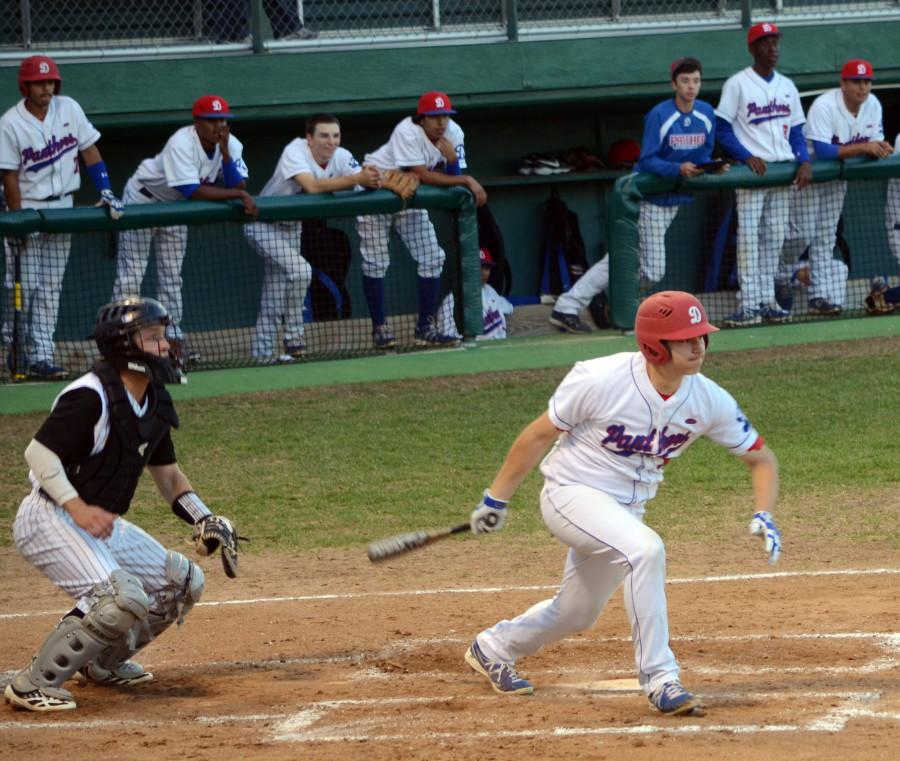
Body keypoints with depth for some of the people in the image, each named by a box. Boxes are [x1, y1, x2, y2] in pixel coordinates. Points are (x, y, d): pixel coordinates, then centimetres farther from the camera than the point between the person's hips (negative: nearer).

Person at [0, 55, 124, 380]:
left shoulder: (69, 109, 0)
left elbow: (90, 150, 5)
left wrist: (106, 192, -4)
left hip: (62, 207, 4)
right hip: (28, 208, -4)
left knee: (51, 288, 4)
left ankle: (40, 356, 4)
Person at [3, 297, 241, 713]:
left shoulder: (155, 402, 8)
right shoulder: (90, 396, -20)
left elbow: (167, 473, 17)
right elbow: (39, 452, -23)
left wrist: (203, 520, 3)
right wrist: (77, 506, -32)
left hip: (103, 523, 10)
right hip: (49, 519, -10)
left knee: (183, 581, 12)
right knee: (121, 597, -28)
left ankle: (101, 663, 25)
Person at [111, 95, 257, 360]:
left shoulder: (231, 145, -13)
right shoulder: (182, 144, -34)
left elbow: (239, 185, -21)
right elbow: (193, 191, -39)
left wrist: (225, 153, -32)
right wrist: (239, 195, -38)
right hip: (142, 200, -7)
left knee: (172, 277, 12)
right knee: (130, 276, -10)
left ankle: (173, 339, 18)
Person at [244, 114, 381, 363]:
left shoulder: (341, 157, -11)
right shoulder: (295, 152, -29)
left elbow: (367, 183, -21)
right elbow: (312, 186, -44)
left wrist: (371, 179, -46)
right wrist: (356, 179, -51)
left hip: (291, 228, 7)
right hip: (264, 226, -7)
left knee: (275, 299, 12)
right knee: (300, 270, -26)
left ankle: (262, 354, 21)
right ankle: (293, 339, -13)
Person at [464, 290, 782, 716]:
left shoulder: (709, 401, -11)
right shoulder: (601, 381, -24)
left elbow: (761, 458, 1)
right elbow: (539, 435, -11)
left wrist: (764, 517, -17)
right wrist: (496, 500, -7)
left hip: (624, 511, 6)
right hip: (571, 494, -6)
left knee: (577, 615, 19)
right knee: (645, 549, -32)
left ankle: (492, 649, 46)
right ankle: (659, 679, -27)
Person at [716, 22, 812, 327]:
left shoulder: (787, 86, 13)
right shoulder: (737, 84, -3)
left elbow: (796, 130, 14)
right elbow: (722, 130, -5)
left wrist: (805, 161, -2)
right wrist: (747, 157, -17)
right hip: (751, 171, -5)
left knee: (775, 238, 7)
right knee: (748, 236, -10)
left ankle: (767, 301, 12)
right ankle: (749, 305, -11)